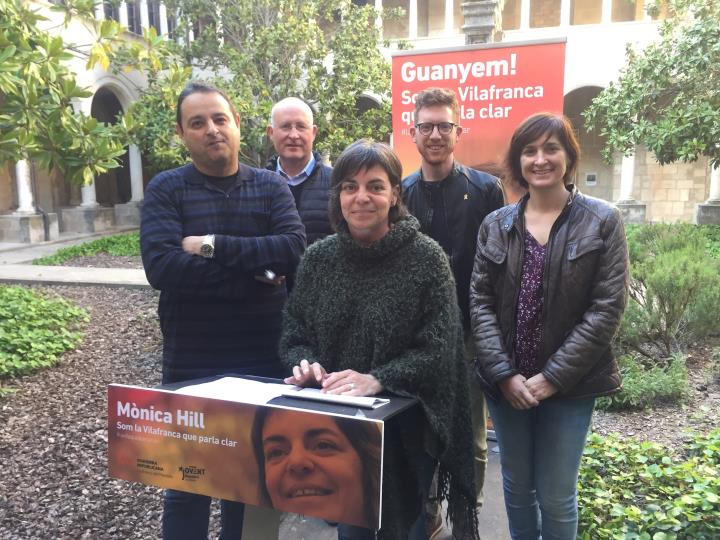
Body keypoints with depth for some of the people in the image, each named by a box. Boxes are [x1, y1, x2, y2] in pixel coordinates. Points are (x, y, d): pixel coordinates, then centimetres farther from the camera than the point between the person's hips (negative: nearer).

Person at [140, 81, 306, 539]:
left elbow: (295, 248, -13)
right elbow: (161, 267, -18)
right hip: (191, 362, -1)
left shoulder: (271, 186, 3)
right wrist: (255, 274, -18)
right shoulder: (166, 189, -3)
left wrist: (214, 245, -19)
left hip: (263, 358, 2)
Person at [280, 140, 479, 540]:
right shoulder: (318, 258, -1)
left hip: (405, 425, -3)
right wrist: (306, 364, -15)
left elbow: (436, 349, -14)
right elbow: (294, 333, 5)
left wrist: (378, 379, -27)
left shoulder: (427, 257, -11)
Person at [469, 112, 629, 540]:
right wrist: (503, 373, -11)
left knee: (557, 496, 9)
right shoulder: (495, 225, 3)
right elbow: (480, 302, -1)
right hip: (505, 382, 3)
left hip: (570, 384, -2)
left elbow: (607, 308, -10)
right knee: (516, 487, 17)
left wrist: (553, 377, -14)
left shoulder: (603, 221, -4)